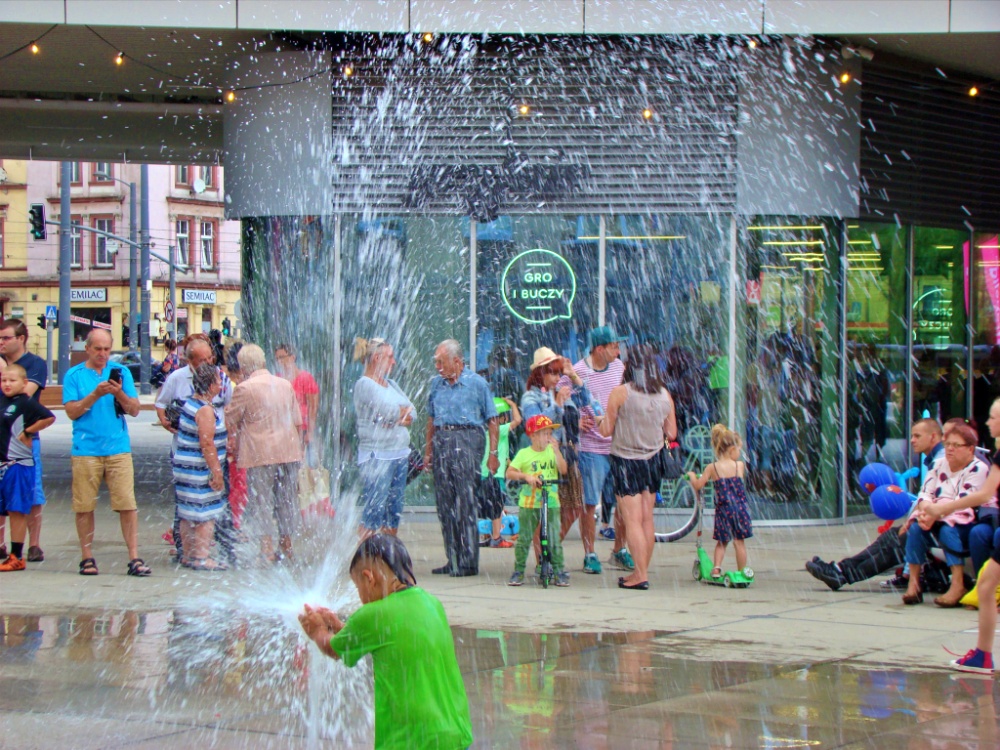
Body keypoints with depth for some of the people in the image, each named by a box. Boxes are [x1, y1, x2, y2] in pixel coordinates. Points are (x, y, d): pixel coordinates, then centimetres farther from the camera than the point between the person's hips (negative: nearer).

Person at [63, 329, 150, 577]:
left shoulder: (121, 372, 9)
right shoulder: (74, 375, 5)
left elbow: (135, 410, 6)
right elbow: (72, 412, -3)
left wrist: (120, 394, -12)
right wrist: (96, 394, -14)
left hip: (118, 449, 1)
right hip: (86, 451, -1)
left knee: (127, 504, -6)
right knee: (84, 506, 2)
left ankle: (134, 558, -5)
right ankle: (87, 557, 13)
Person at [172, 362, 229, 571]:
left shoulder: (190, 403, 11)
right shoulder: (205, 410, -17)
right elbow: (207, 444, -21)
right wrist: (217, 472, -19)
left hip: (184, 466, 9)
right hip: (201, 472, -9)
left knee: (188, 514, 14)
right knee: (206, 514, -3)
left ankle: (187, 555, 21)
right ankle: (201, 558, -2)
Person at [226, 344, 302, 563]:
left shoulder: (244, 388, -10)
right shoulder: (285, 384, 7)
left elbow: (231, 420, -1)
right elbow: (296, 419, 13)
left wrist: (234, 440, 16)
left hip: (260, 452, -5)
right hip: (289, 450, 6)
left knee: (261, 498, 0)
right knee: (286, 498, 13)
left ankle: (267, 548, -3)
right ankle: (286, 545, 20)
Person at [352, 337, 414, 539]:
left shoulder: (391, 384, 16)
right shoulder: (364, 384, -8)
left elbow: (410, 415, 8)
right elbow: (392, 411, -18)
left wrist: (395, 418, -11)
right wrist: (404, 412, 2)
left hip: (400, 453, 8)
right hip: (377, 456, -8)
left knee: (394, 513, 9)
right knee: (374, 512, -10)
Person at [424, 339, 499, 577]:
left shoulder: (476, 383, 1)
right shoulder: (437, 384, 15)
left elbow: (492, 421, 0)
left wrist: (493, 453, -6)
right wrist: (428, 450, 16)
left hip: (467, 439, -6)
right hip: (441, 440, 6)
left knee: (465, 502, -9)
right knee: (445, 503, 5)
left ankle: (469, 561, -6)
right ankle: (453, 560, 11)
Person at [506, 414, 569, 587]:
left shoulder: (552, 451, 8)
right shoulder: (524, 454, 1)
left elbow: (563, 470, -6)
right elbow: (509, 473, -6)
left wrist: (556, 450, -15)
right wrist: (526, 476, -21)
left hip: (551, 502, 1)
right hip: (528, 503, -1)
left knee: (554, 539, -2)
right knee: (524, 538, 0)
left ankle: (559, 571, 4)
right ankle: (518, 571, 8)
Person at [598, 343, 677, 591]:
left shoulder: (620, 393, -13)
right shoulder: (665, 395, -1)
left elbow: (606, 430, -10)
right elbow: (671, 433, 4)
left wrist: (602, 420, 12)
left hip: (625, 460, -5)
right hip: (653, 460, 5)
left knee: (633, 520, -3)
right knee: (647, 519, 11)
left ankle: (640, 575, -6)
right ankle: (642, 571, 17)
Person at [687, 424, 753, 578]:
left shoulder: (712, 468, -6)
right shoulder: (740, 465, -4)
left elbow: (697, 485, -6)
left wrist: (692, 476, 16)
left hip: (723, 509, 0)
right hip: (739, 507, 0)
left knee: (722, 542, 14)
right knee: (739, 542, 8)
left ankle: (716, 568, 2)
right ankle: (742, 572, 11)